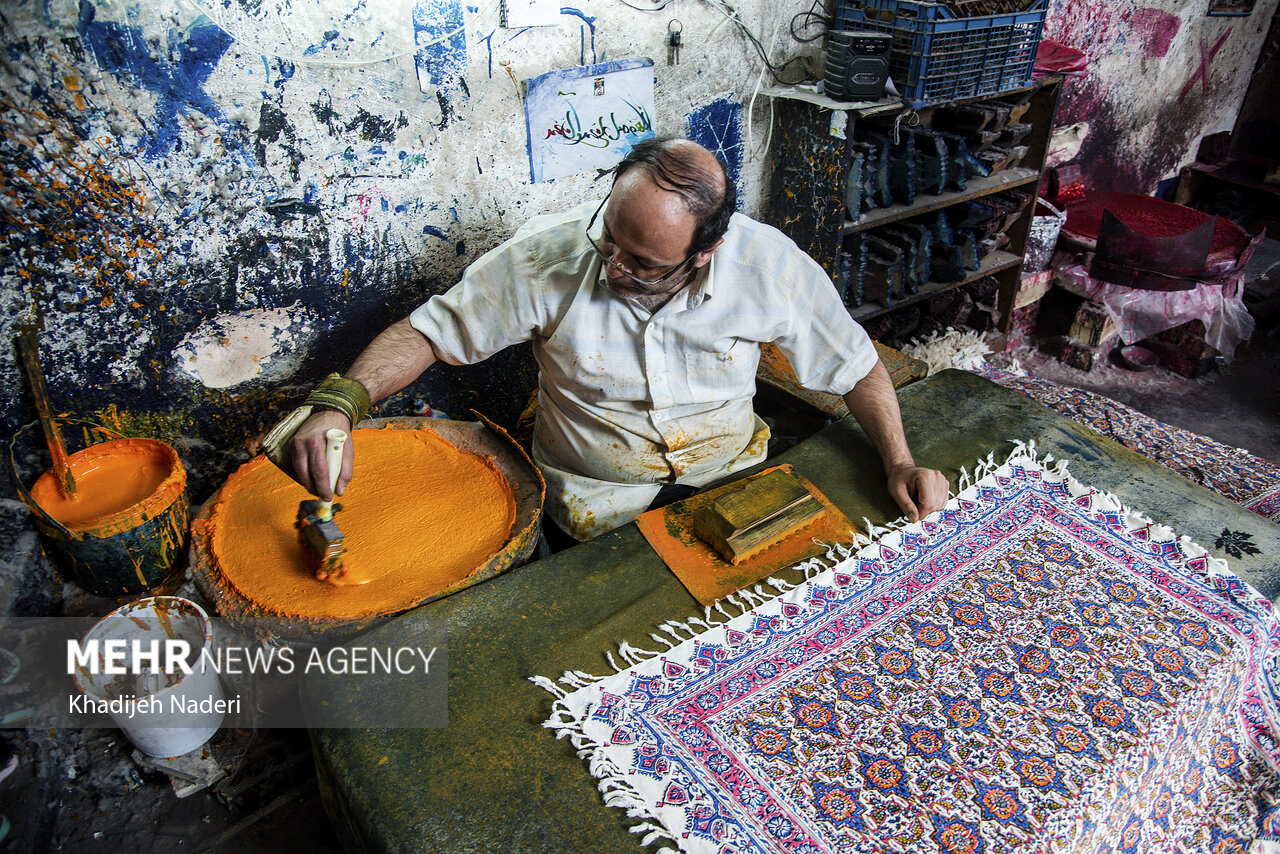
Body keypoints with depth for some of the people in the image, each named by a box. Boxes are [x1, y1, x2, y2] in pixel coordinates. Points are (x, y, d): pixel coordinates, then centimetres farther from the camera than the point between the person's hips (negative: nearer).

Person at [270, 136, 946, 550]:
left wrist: (899, 461, -12)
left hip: (732, 481, 2)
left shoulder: (770, 265, -15)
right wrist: (340, 403, -25)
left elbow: (856, 366, 0)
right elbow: (429, 330, -9)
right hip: (597, 505, -1)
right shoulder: (547, 256, -18)